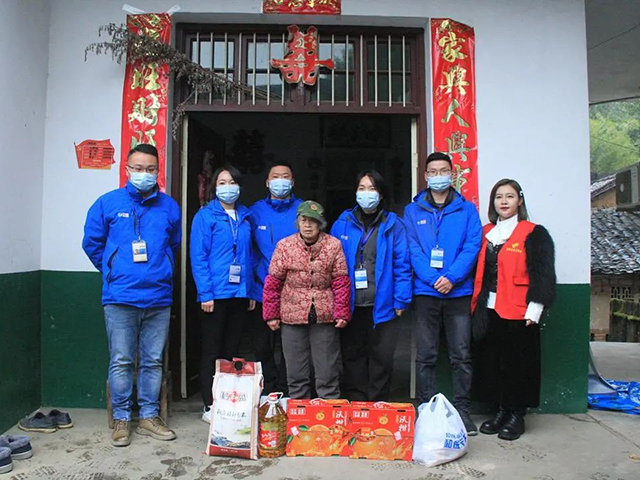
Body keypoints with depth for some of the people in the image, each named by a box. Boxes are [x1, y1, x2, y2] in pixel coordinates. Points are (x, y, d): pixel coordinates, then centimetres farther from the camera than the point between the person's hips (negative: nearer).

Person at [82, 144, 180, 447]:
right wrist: (114, 272, 13)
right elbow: (92, 243, 10)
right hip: (120, 298, -2)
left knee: (153, 361, 10)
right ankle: (121, 419, 19)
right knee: (121, 362, 5)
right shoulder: (108, 203, 2)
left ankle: (149, 417, 22)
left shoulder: (169, 206, 6)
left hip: (159, 298, 2)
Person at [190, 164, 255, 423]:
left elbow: (249, 255, 13)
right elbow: (198, 258, -9)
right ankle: (210, 406, 16)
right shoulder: (206, 215, -3)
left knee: (232, 351, 13)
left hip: (240, 294, 5)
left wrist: (251, 290, 7)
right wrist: (205, 294, -15)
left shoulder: (245, 217, 11)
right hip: (215, 294, -5)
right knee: (212, 352, 5)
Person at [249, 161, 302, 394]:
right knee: (262, 347, 8)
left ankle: (285, 392, 22)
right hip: (263, 291, 1)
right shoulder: (256, 211, 7)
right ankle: (268, 391, 24)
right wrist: (259, 273, -7)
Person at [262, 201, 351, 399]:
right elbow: (272, 283, 3)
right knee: (296, 373, 12)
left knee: (327, 371, 8)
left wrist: (342, 314, -4)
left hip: (324, 317, -1)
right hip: (292, 316, 1)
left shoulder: (333, 245, 0)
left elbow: (341, 282, 0)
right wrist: (271, 314, 1)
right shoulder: (284, 246, 0)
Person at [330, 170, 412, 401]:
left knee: (381, 357, 9)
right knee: (352, 356, 11)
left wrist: (401, 300, -8)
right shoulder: (343, 224, 5)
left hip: (382, 305, -1)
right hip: (350, 304, 2)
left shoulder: (393, 225, 1)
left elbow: (402, 265, -2)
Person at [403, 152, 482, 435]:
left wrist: (452, 277, -15)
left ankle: (462, 409, 18)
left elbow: (472, 247, -3)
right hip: (425, 292, 0)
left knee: (461, 355, 5)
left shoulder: (467, 210, 7)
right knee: (425, 356, 6)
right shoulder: (413, 211, 7)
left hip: (458, 291, 0)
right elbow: (412, 250, -1)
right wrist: (433, 279, -13)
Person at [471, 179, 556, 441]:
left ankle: (516, 415, 19)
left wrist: (534, 308, -14)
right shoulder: (487, 233, 14)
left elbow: (542, 273, -7)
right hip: (489, 311, 5)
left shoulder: (534, 233, -2)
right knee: (491, 362, 10)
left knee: (517, 364, 3)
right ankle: (501, 410, 25)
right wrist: (476, 305, 9)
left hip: (519, 312, -5)